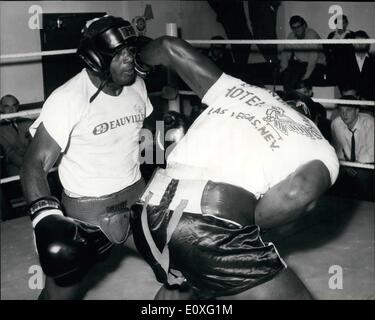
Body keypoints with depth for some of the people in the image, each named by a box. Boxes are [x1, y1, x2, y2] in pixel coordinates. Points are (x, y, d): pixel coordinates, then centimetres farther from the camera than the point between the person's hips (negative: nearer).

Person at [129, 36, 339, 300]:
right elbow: (298, 191, -8)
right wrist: (250, 225, 8)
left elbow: (169, 46, 24)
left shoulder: (238, 89, 26)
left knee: (178, 286, 37)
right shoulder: (323, 154, 15)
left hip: (150, 213, 6)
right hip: (212, 226, -6)